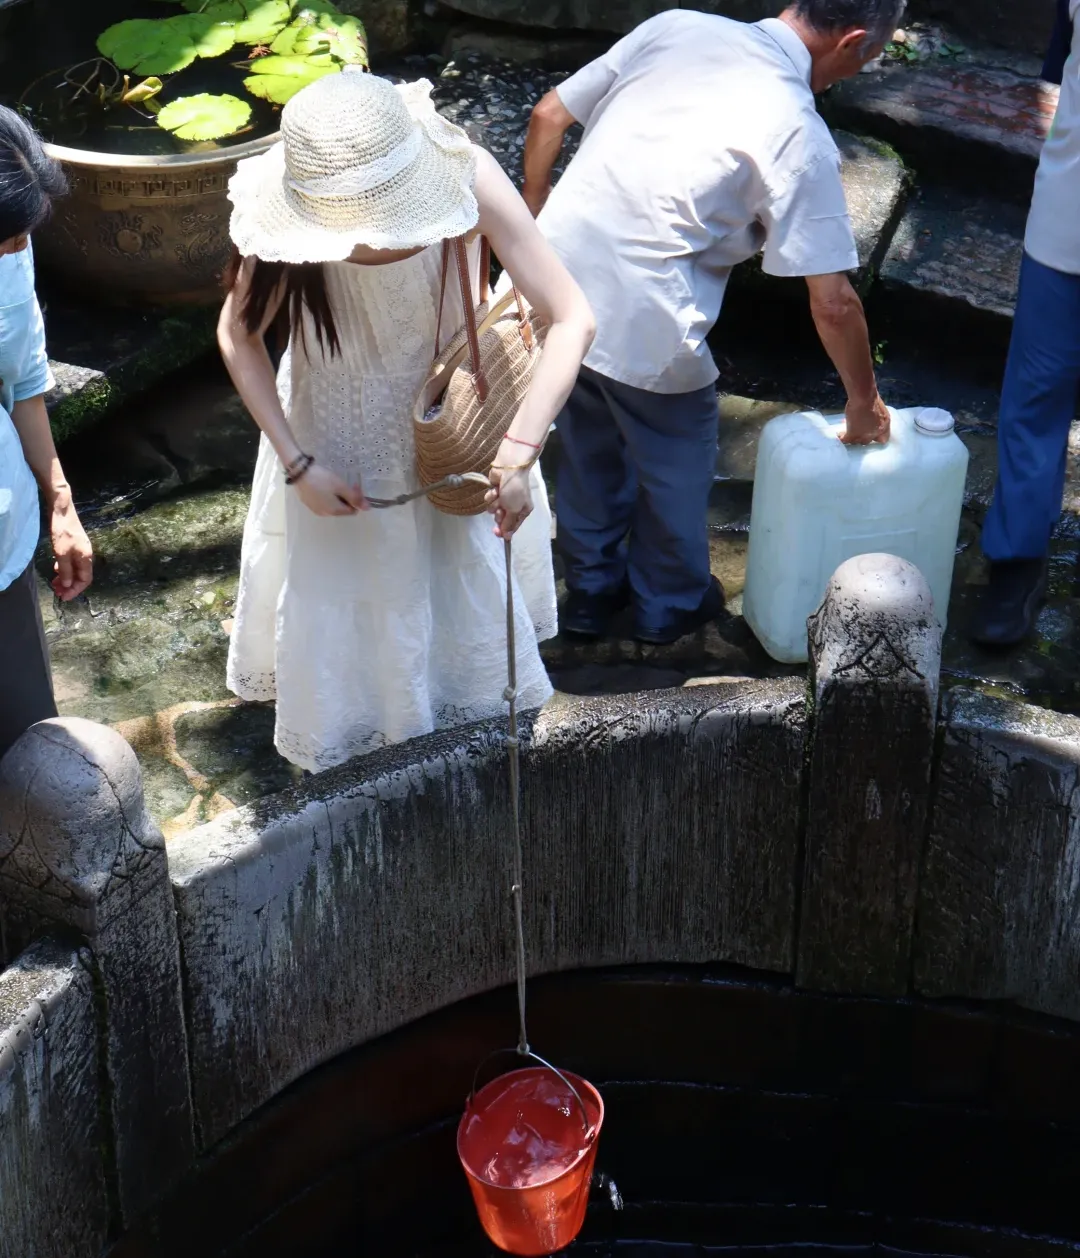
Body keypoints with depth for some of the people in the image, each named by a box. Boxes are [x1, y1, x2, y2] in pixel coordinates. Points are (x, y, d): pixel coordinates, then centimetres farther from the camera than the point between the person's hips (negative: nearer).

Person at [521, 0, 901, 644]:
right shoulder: (799, 136, -9)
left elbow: (549, 115, 9)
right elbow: (833, 303, -7)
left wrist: (535, 207, 23)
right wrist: (865, 401, 7)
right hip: (641, 324, -5)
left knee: (589, 445, 28)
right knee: (676, 460, 22)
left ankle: (592, 589, 44)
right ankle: (671, 604, 41)